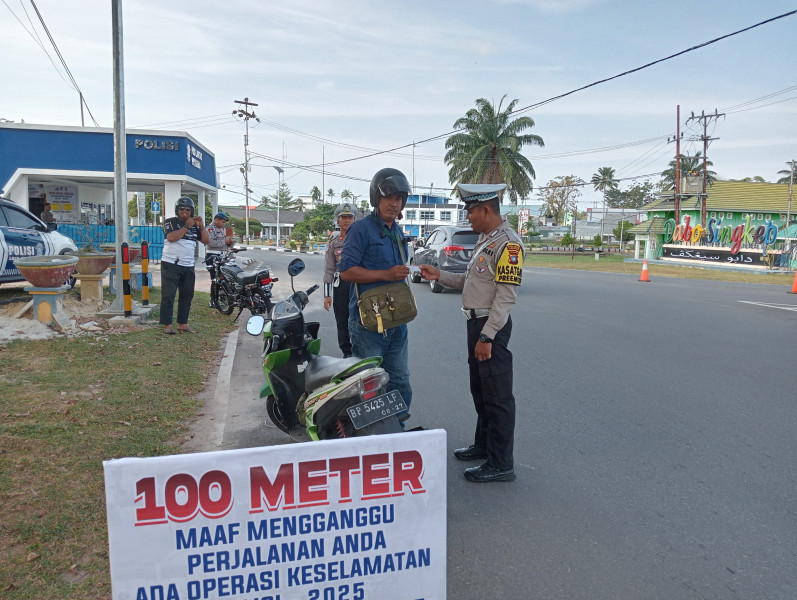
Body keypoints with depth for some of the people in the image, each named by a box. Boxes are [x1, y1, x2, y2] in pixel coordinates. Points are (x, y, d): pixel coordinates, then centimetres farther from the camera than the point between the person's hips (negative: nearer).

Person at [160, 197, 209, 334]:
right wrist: (186, 226, -14)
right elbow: (171, 237, -18)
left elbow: (205, 241, 10)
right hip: (171, 264, -6)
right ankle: (167, 325, 0)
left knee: (187, 296, 8)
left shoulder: (194, 225, 16)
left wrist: (201, 226, -1)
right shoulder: (170, 222, 0)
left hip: (188, 266, 6)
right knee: (168, 295, -4)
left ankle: (182, 324, 16)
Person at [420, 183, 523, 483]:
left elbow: (506, 295, -22)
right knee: (480, 390, 20)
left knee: (497, 396, -4)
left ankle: (501, 464, 5)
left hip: (491, 326, -10)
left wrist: (487, 336, -24)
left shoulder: (507, 243, -17)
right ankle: (483, 445, 35)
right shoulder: (485, 239, 16)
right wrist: (440, 275, 11)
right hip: (476, 322, 10)